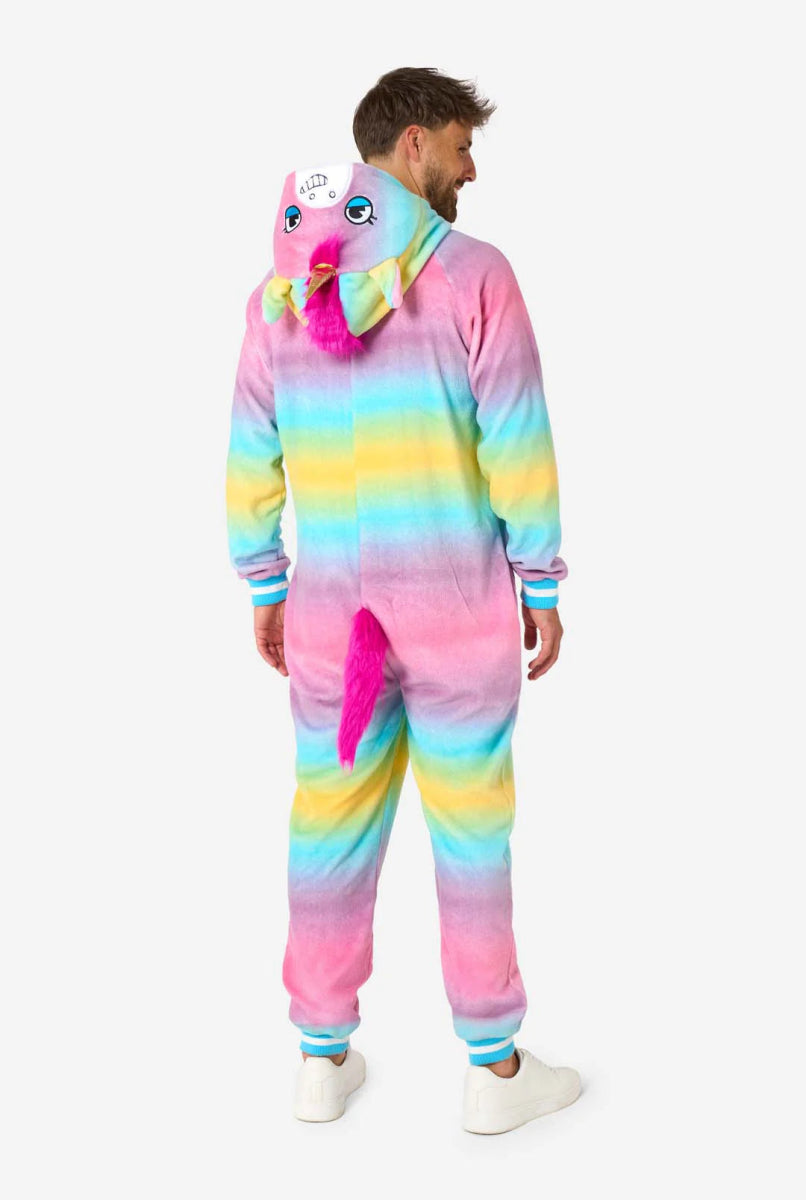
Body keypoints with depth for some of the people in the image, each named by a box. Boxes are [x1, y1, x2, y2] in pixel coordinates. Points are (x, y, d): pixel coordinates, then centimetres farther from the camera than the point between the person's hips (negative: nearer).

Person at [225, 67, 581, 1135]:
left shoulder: (280, 291, 4)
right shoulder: (475, 272, -10)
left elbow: (250, 462, 5)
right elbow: (520, 451, -12)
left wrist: (266, 593, 14)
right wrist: (545, 588, -2)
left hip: (332, 608, 4)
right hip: (459, 606, -3)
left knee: (333, 826, 14)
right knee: (473, 829, 9)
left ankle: (324, 1059, 25)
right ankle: (496, 1069, 21)